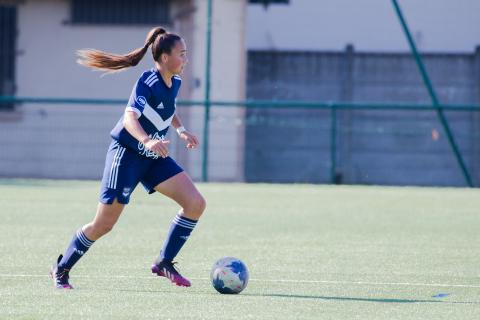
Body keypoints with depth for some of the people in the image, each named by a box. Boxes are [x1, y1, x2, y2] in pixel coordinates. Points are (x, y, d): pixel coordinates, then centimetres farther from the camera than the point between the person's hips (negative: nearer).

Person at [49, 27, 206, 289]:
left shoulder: (174, 83, 4)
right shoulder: (148, 82, -21)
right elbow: (130, 118, -36)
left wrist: (181, 130, 12)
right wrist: (148, 141, -52)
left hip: (154, 158, 8)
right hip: (126, 155, -7)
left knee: (195, 203, -9)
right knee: (104, 225, -4)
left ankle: (164, 263, 2)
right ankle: (61, 269, 17)